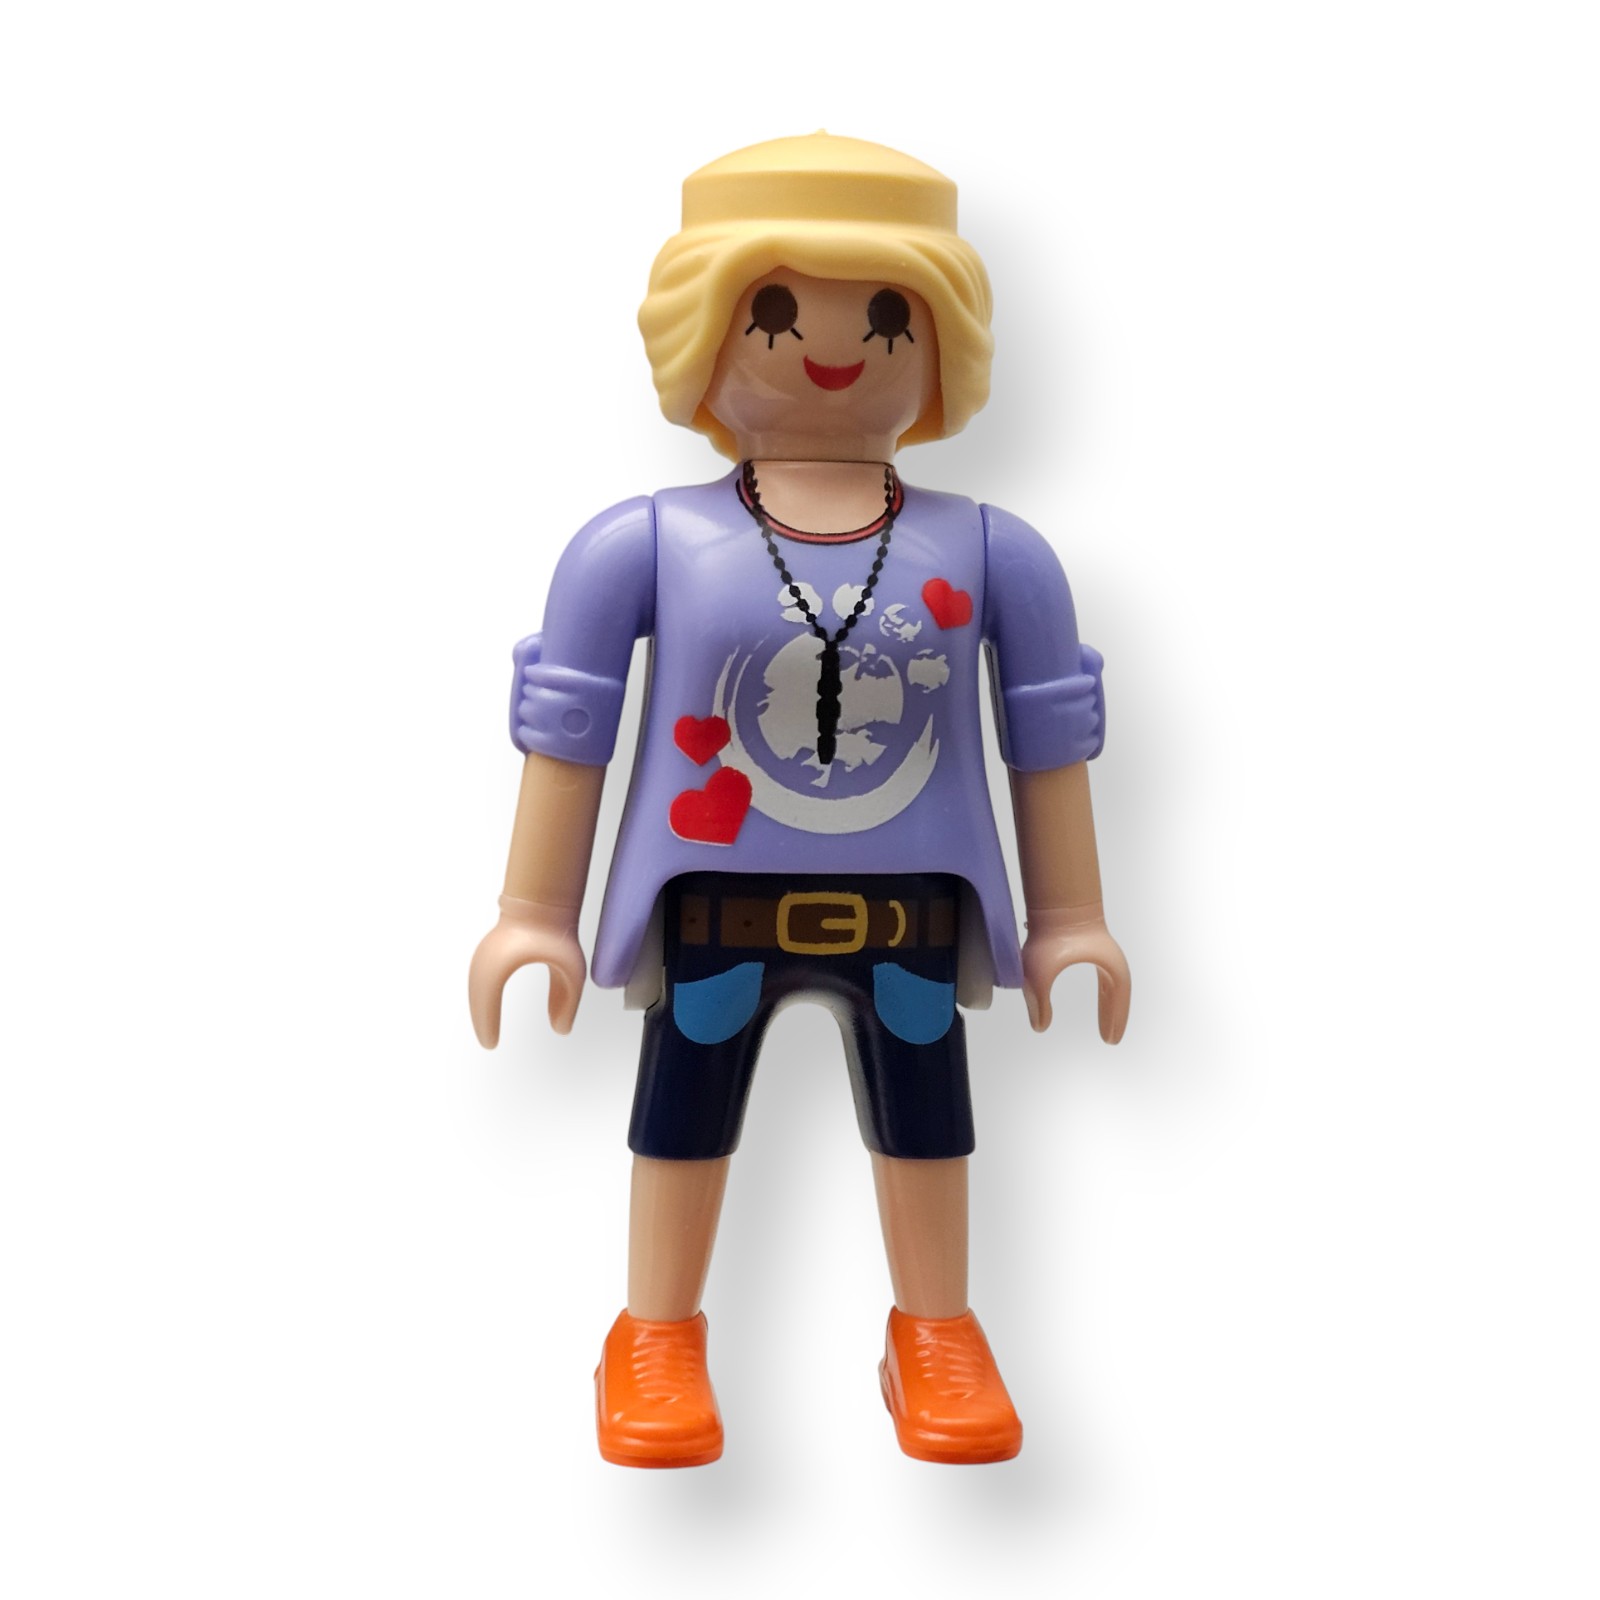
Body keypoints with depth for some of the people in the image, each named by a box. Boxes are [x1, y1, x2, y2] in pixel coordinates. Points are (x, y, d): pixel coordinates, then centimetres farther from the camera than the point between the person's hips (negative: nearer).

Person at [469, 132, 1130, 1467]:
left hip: (914, 907, 2)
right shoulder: (643, 544, -7)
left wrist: (1070, 916, 7)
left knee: (923, 1104, 13)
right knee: (686, 1098, 11)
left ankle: (937, 1337, 33)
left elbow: (1050, 732, 6)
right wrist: (534, 913, 0)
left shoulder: (991, 554, -1)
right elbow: (565, 725, -2)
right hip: (714, 902, -1)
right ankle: (659, 1342, 30)